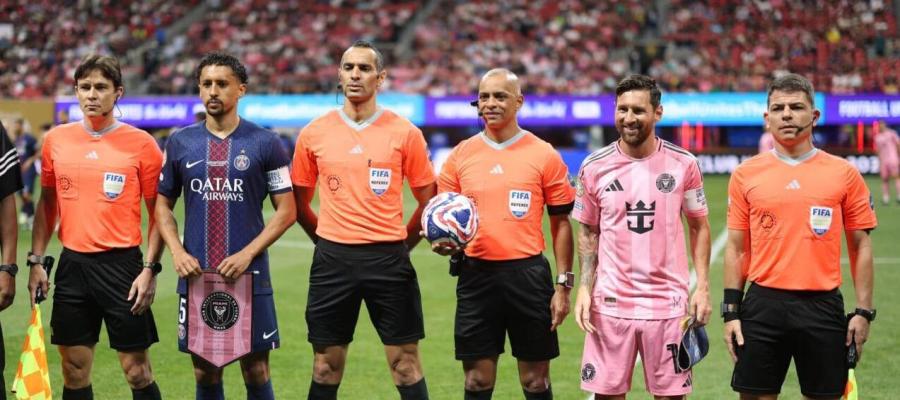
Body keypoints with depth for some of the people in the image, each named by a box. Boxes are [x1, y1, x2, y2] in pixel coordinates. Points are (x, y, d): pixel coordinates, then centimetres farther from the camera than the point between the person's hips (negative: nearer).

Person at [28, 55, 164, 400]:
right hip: (72, 264, 4)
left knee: (137, 371, -2)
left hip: (122, 264, -4)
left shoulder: (140, 144, -4)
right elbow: (47, 203, 15)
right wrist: (36, 261, 9)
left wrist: (150, 269, -9)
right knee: (74, 372, 7)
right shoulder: (56, 140, 6)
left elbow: (159, 211, -1)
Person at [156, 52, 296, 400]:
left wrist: (248, 253, -12)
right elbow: (162, 204, 12)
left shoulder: (264, 143, -1)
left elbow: (287, 210, -2)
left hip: (249, 276, -2)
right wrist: (177, 252, -4)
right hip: (195, 276, 2)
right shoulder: (181, 143, 6)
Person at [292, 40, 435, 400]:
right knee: (326, 367, 6)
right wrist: (329, 242, 10)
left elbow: (428, 200, 8)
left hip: (388, 259, -1)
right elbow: (299, 203, 14)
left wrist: (400, 243, 6)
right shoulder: (314, 133, 4)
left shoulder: (404, 133, 0)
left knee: (406, 363, 1)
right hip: (332, 260, 1)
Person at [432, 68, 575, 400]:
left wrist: (563, 285, -2)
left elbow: (561, 223, 3)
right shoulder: (460, 155, 6)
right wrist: (443, 241, -9)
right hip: (476, 275, 2)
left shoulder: (544, 155, 0)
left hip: (528, 273, -2)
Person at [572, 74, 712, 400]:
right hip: (610, 303, 1)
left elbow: (699, 227, 7)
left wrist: (702, 287, -2)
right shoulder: (594, 168, 1)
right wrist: (584, 289, -2)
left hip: (668, 302, 0)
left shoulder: (683, 164, -1)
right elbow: (588, 233, 10)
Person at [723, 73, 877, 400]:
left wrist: (864, 311, -1)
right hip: (762, 306, 1)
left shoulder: (844, 173, 3)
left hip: (823, 307, 0)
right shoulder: (746, 174, 5)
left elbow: (861, 246, 5)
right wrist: (731, 311, 2)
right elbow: (737, 248, 8)